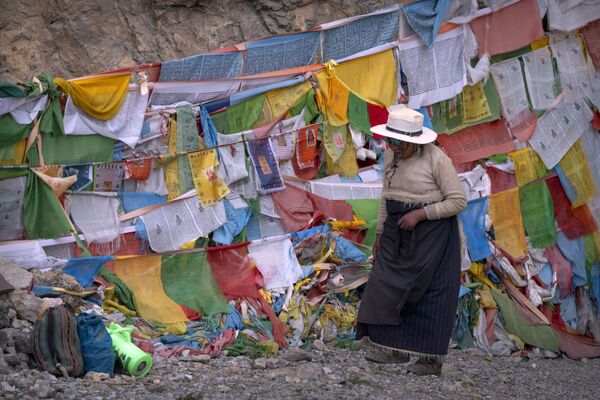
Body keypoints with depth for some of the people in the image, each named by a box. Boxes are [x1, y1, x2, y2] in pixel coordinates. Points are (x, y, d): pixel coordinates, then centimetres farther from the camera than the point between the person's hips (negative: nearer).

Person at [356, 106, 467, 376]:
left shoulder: (436, 159, -16)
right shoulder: (390, 155, 4)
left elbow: (458, 201, -15)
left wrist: (420, 214, -21)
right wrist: (380, 235, 13)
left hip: (431, 233, -7)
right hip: (398, 233, 7)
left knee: (430, 292, -2)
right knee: (387, 286, 0)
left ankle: (431, 359, 6)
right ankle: (395, 348, 8)